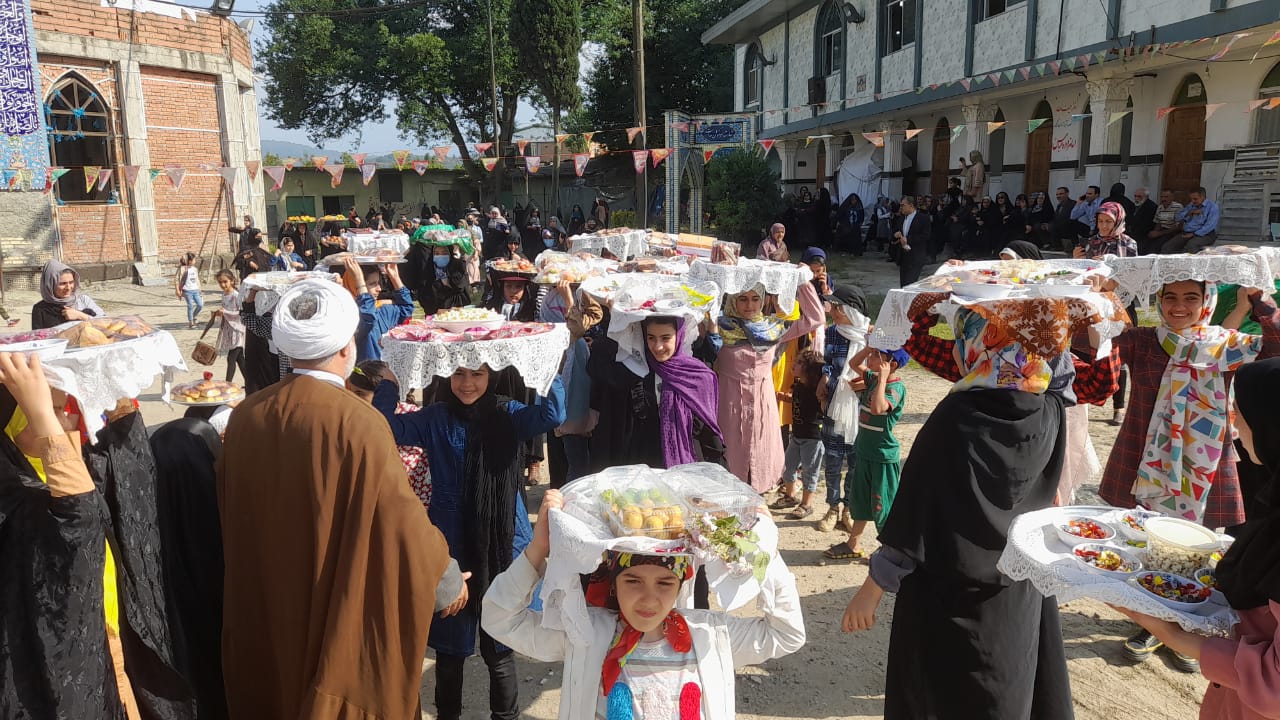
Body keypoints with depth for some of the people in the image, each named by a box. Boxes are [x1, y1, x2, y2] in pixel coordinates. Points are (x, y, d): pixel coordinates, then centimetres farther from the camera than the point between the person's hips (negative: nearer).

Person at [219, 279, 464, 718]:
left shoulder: (245, 417, -8)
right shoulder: (358, 423, -25)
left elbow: (233, 517, 6)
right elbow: (402, 517, -18)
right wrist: (447, 581, -2)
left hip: (265, 609, 5)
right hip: (343, 614, -5)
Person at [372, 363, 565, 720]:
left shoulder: (509, 415, -1)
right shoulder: (434, 419, 0)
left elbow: (552, 413, -19)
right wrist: (389, 379, -18)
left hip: (502, 545, -1)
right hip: (450, 547, 1)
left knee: (499, 649, 10)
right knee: (449, 647, 15)